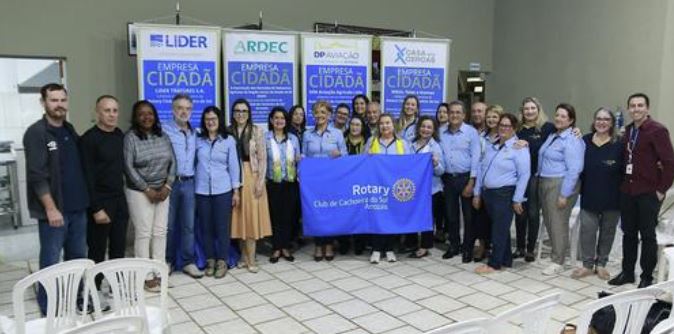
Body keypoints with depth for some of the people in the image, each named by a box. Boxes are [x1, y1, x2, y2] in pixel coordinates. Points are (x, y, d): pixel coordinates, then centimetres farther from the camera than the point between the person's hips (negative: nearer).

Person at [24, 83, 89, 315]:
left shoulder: (70, 131, 12)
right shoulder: (36, 133, -9)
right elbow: (37, 175, -14)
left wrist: (85, 200, 12)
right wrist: (51, 208, -18)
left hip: (77, 208, 6)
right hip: (54, 210, -6)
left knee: (78, 257, 13)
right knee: (51, 261, 2)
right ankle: (48, 310, 15)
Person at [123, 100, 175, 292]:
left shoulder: (163, 136, 8)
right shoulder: (130, 138, -7)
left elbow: (172, 163, 7)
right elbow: (128, 167, -12)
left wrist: (167, 186, -5)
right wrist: (147, 189, -13)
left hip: (162, 191, 5)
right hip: (140, 193, -4)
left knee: (160, 232, 6)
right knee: (144, 234, -2)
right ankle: (146, 276, 6)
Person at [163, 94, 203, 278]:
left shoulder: (194, 133, 12)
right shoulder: (164, 130, -8)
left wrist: (193, 177, 8)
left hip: (189, 183, 5)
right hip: (170, 182, -4)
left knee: (188, 225, 8)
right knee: (169, 224, 7)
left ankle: (188, 262, 17)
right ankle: (167, 261, 22)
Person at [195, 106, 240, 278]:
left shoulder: (229, 140, 1)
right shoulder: (198, 140, 5)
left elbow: (233, 166, 1)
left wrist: (236, 190, -2)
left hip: (223, 190, -2)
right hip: (202, 190, 2)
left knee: (222, 227, 2)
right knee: (206, 227, 7)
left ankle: (222, 261, 14)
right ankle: (210, 260, 19)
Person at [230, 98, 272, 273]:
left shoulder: (257, 131, -1)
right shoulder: (228, 131, 5)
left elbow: (262, 158, -3)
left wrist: (260, 181, -10)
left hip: (252, 177, -2)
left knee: (252, 216, -1)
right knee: (239, 217, 7)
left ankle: (250, 259, 4)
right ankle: (244, 255, 18)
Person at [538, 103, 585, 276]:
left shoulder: (572, 140, -13)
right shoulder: (552, 136, 14)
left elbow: (574, 170, -18)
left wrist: (564, 195, -20)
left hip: (560, 185, -8)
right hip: (544, 183, 8)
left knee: (558, 223, -2)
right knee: (548, 221, 14)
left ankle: (558, 262, 8)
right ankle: (557, 252, 30)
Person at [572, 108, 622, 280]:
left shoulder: (619, 144, -6)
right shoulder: (585, 141, 2)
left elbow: (625, 169, -7)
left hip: (612, 197, -1)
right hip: (589, 195, 1)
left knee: (607, 230, 10)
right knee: (587, 229, -2)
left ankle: (601, 264, 24)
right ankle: (588, 264, 11)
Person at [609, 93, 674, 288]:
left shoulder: (657, 130, -10)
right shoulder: (628, 131, 10)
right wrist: (624, 183, 4)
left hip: (648, 193, -6)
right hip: (627, 191, 6)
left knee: (647, 235, 3)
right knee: (628, 233, 13)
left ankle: (647, 277, 14)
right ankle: (627, 272, 24)